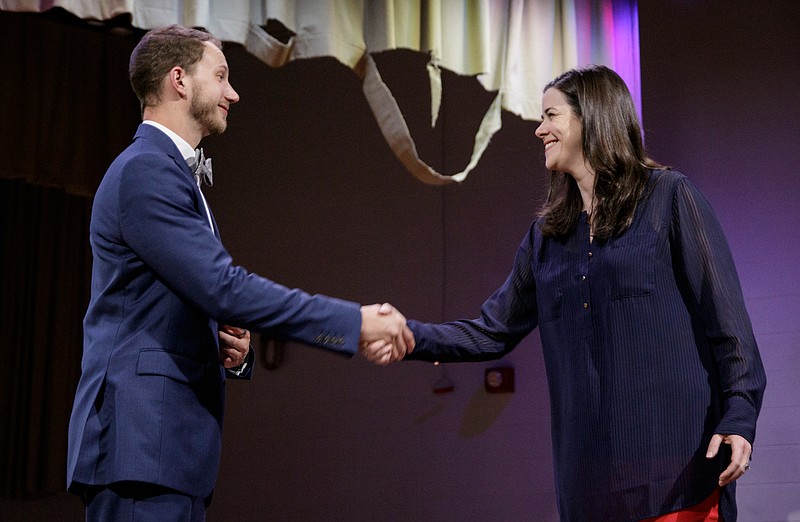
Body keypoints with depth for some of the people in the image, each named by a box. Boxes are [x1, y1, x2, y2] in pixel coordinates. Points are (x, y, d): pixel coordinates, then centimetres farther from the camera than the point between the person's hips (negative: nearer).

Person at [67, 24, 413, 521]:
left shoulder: (170, 172, 22)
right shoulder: (144, 170, -11)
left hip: (172, 447, 10)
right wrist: (356, 322, -18)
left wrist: (228, 341, 2)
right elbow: (225, 288, -20)